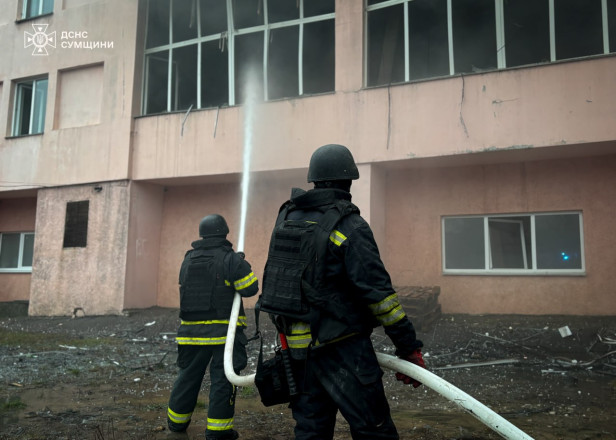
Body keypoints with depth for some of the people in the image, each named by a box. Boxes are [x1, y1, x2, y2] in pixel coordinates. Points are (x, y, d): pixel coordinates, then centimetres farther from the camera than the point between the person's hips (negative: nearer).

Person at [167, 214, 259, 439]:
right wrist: (241, 265, 5)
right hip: (224, 330, -5)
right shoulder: (230, 259, -10)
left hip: (192, 330, 6)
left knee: (188, 376, 18)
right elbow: (250, 288, -12)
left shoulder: (188, 260, 9)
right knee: (223, 379, 3)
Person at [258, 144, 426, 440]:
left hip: (298, 345, 7)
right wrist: (409, 347, -11)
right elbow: (377, 291, -17)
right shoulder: (349, 226, -14)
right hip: (341, 349, -7)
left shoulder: (287, 216, 8)